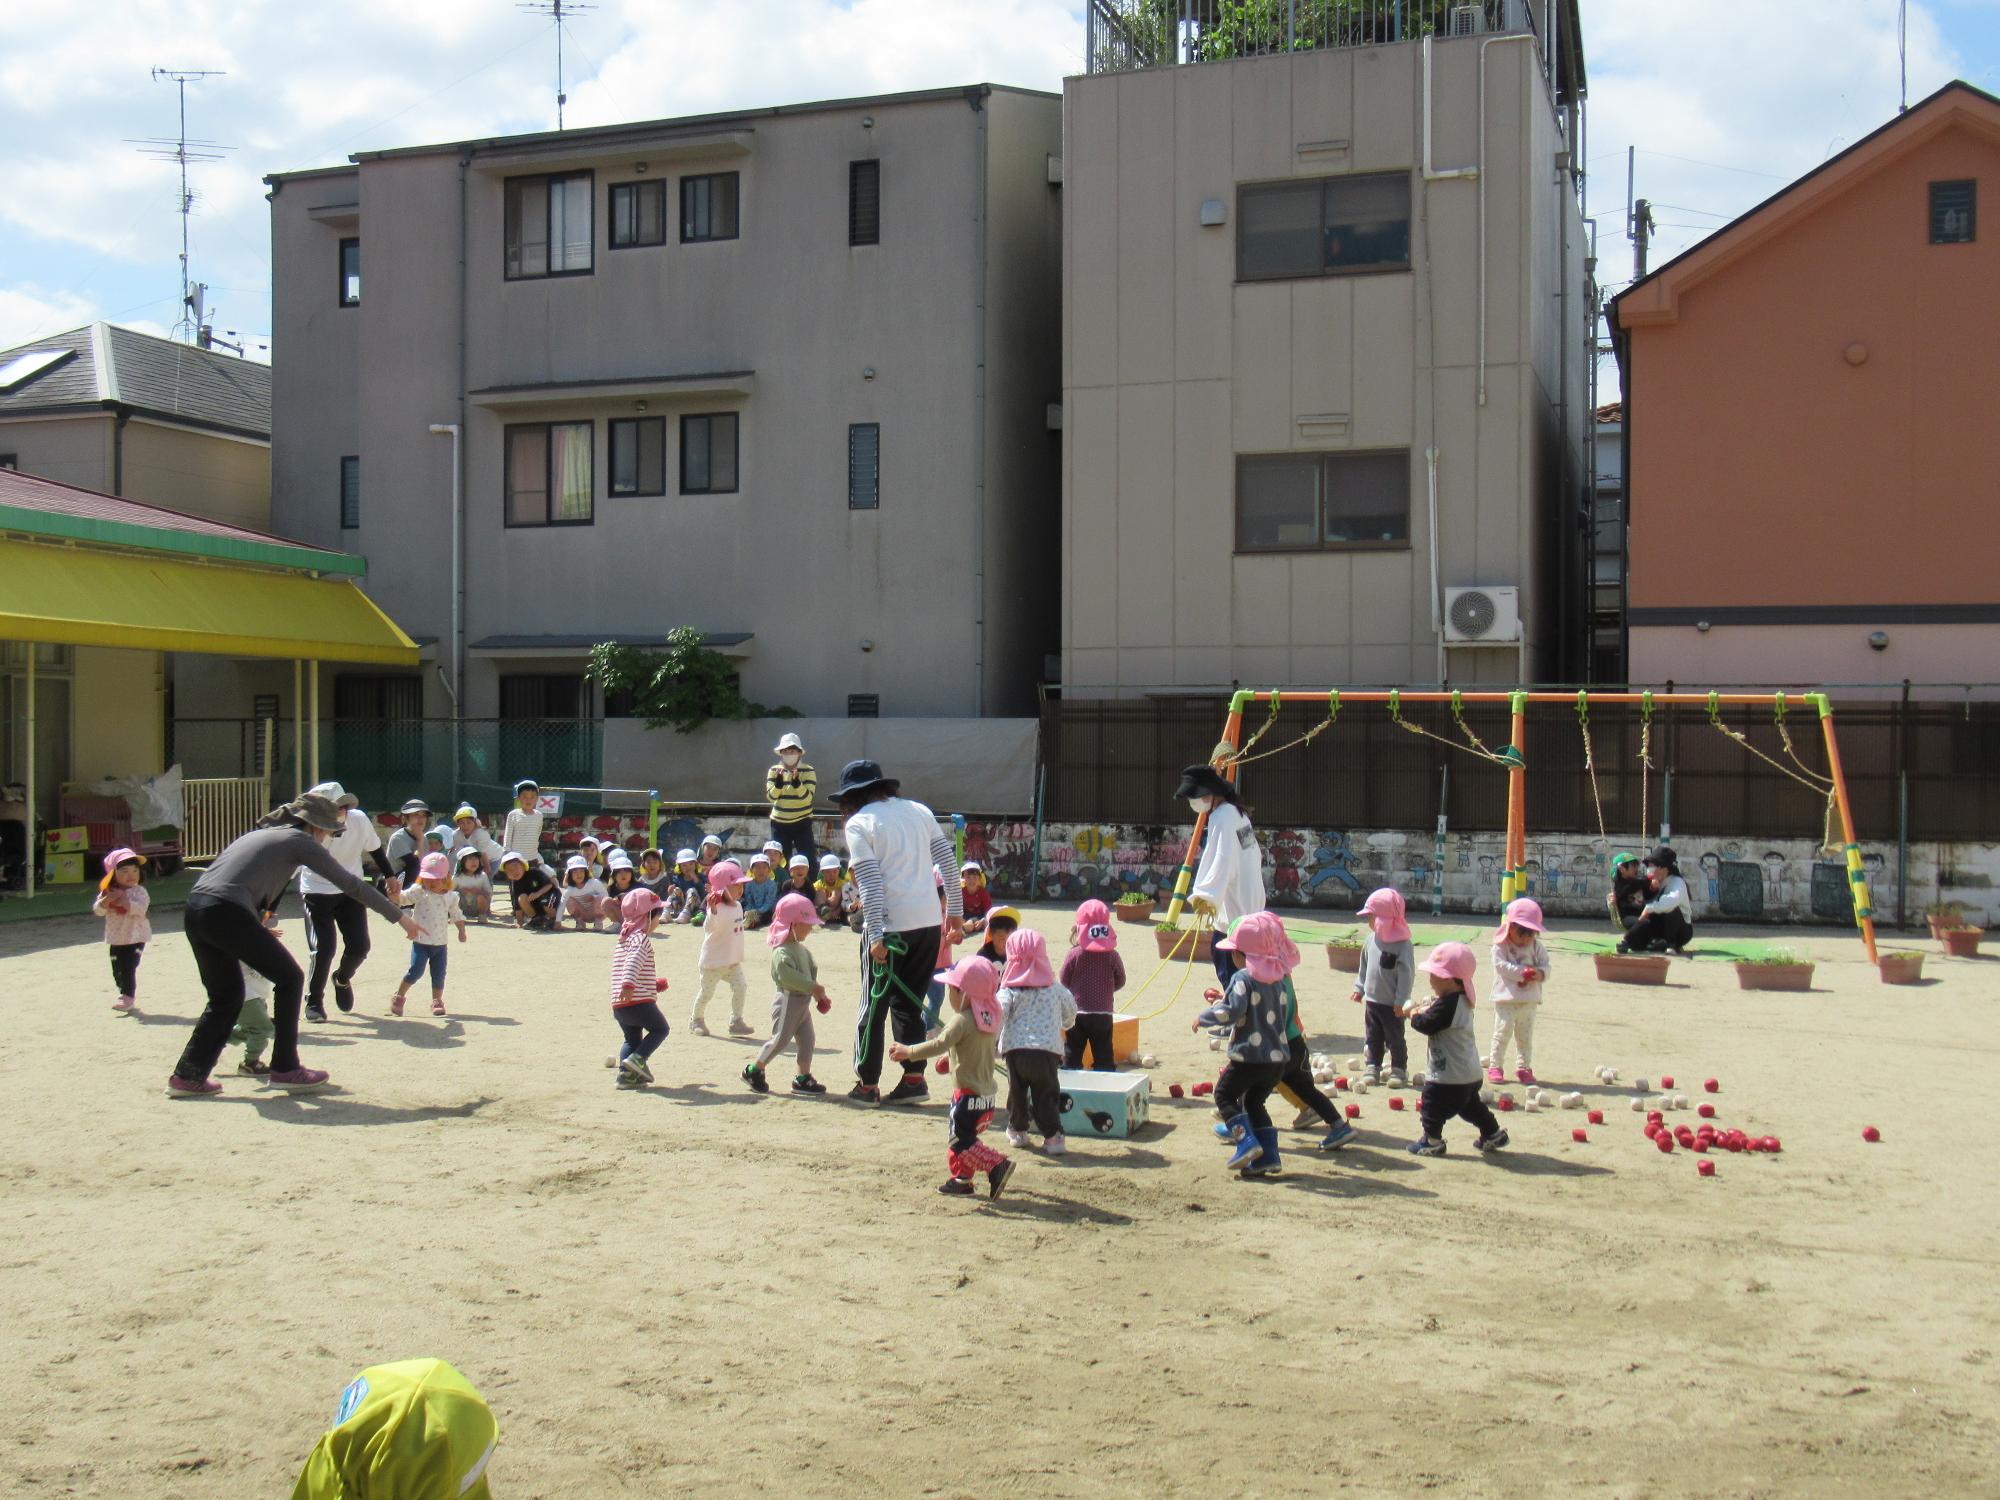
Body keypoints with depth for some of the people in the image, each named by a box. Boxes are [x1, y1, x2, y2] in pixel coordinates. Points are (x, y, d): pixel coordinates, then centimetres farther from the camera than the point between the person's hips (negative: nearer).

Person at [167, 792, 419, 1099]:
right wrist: (399, 917, 11)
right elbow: (351, 884, 6)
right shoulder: (300, 841, 5)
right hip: (228, 914, -8)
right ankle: (285, 1069, 12)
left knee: (226, 996, 20)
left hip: (195, 912, 8)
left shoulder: (263, 832, 27)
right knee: (289, 979, 8)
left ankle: (186, 1076, 17)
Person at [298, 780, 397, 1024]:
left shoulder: (359, 820, -18)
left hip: (351, 892, 3)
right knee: (323, 949, -12)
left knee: (359, 947, 0)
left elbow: (375, 849, 3)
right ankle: (314, 1002, 10)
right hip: (317, 892, -3)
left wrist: (390, 877, 0)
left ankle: (342, 979, 35)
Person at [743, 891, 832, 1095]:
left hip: (803, 1002, 9)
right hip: (788, 1002, -9)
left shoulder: (801, 949, 13)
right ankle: (753, 1070, 14)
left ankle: (803, 1078, 15)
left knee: (806, 1040, 8)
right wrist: (813, 987, -33)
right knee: (780, 1040, -2)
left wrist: (819, 995, 8)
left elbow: (812, 970, 17)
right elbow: (789, 976, -32)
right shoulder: (782, 952, -19)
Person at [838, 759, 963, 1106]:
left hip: (889, 926, -5)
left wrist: (875, 937, -15)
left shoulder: (859, 824, -4)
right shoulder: (919, 811, 13)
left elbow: (870, 882, -12)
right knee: (909, 1002, 16)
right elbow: (948, 861, 11)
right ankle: (914, 1078, 10)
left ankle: (868, 1085, 12)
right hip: (929, 923, 5)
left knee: (874, 1005, 8)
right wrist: (954, 912, 17)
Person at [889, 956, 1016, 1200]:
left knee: (960, 1141, -5)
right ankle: (961, 1179, 23)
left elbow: (940, 1044, -26)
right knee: (960, 1135, 20)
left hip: (968, 1095, -9)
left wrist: (907, 1052, -21)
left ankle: (997, 1165, -14)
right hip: (987, 1095, 9)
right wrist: (949, 1058, 32)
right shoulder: (989, 1017, 11)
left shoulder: (962, 1020, -17)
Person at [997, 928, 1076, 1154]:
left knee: (1017, 1091, 15)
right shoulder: (1054, 987, 10)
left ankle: (1017, 1130, 27)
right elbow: (1071, 1010, 24)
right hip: (1049, 1049, 1)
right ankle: (1053, 1136, -2)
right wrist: (1066, 1025, 46)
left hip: (1016, 1048, -1)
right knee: (1046, 1094, 6)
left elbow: (997, 1016, -14)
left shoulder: (1009, 991, -1)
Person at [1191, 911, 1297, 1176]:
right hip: (1279, 1057, 7)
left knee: (1224, 1094, 10)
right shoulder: (1277, 979, 12)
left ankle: (1246, 1141, -4)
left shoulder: (1243, 978, -12)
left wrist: (1204, 1017, -7)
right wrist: (1223, 1000, 27)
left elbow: (1233, 1011, -24)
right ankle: (1268, 1154, 12)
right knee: (1254, 1101, 20)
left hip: (1250, 1056, -7)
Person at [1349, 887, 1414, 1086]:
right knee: (1373, 1037, 14)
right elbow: (1364, 967, 14)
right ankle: (1372, 1067, 25)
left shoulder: (1403, 944, -18)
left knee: (1395, 1038, 6)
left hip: (1392, 1004, -6)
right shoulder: (1370, 940, 2)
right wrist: (1359, 988, 13)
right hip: (1372, 1000, 6)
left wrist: (1401, 1001, -17)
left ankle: (1399, 1070, 17)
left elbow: (1406, 975, -17)